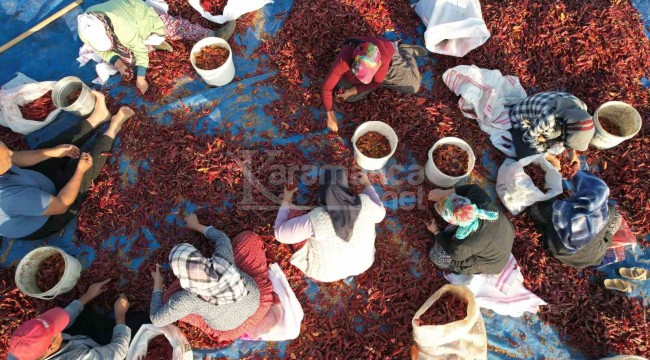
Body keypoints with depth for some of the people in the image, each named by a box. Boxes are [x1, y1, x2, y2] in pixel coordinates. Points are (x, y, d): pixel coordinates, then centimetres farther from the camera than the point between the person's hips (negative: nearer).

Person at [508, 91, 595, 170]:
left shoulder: (580, 106, -22)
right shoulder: (548, 119, -43)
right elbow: (528, 137, -25)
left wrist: (572, 151, -3)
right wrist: (550, 158, -16)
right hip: (521, 119, -6)